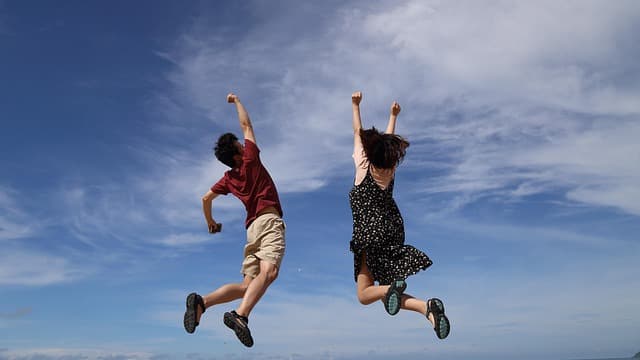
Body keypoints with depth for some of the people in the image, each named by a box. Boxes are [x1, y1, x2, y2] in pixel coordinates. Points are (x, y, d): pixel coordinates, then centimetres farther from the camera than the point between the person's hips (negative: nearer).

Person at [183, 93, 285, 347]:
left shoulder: (229, 178, 19)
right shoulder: (250, 161, 4)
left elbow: (206, 198, 25)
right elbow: (246, 125, 12)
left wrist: (210, 222, 41)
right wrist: (236, 101, 27)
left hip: (253, 227, 7)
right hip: (268, 221, -7)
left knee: (246, 286, 5)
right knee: (268, 271, -27)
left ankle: (202, 302, -9)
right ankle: (240, 315, -46)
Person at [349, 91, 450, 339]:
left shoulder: (363, 166, -6)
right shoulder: (390, 170, 5)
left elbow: (358, 132, 6)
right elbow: (388, 139, 21)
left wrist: (355, 106, 15)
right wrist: (393, 116, 34)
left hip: (369, 233, -5)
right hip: (392, 229, 6)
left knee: (364, 295, 2)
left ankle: (391, 288, -30)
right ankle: (427, 307, -18)